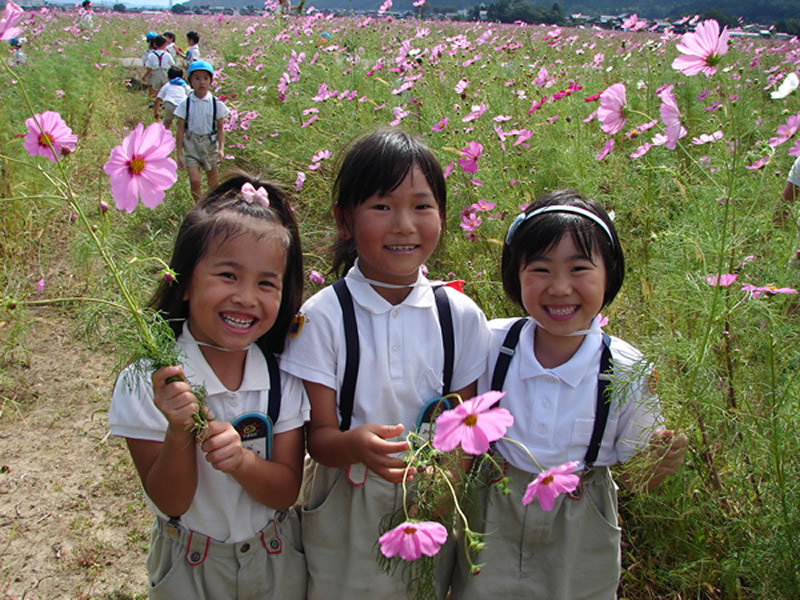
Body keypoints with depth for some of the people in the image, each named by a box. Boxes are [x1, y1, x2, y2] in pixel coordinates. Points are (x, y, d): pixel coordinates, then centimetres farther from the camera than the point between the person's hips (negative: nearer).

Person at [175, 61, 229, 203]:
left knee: (213, 184, 10)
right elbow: (180, 130, -1)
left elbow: (220, 128, 1)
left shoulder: (216, 104, -4)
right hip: (191, 144, -1)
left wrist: (221, 148, -11)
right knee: (195, 180, -11)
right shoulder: (186, 104, -5)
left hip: (210, 143, 1)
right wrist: (179, 154, -3)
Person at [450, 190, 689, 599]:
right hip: (493, 524, 1)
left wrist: (660, 463, -25)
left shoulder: (626, 371, -16)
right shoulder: (491, 343, -14)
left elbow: (636, 474, -6)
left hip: (581, 543, 0)